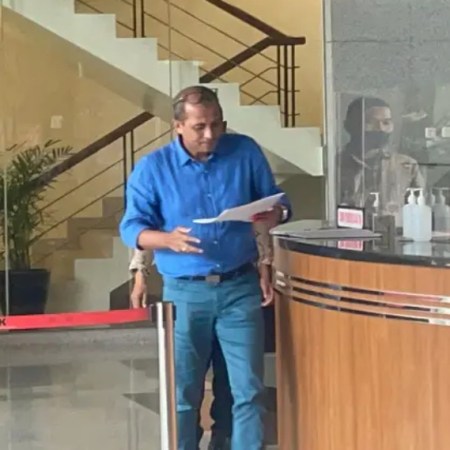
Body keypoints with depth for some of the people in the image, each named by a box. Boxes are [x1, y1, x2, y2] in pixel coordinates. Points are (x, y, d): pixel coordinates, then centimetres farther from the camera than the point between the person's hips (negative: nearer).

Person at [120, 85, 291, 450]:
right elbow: (131, 228, -5)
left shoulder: (246, 152, 2)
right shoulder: (152, 168, -3)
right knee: (182, 393, 6)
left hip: (240, 288, 1)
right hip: (185, 293, -1)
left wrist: (275, 214, -17)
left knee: (249, 390, 1)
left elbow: (277, 203, 8)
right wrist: (169, 240, -26)